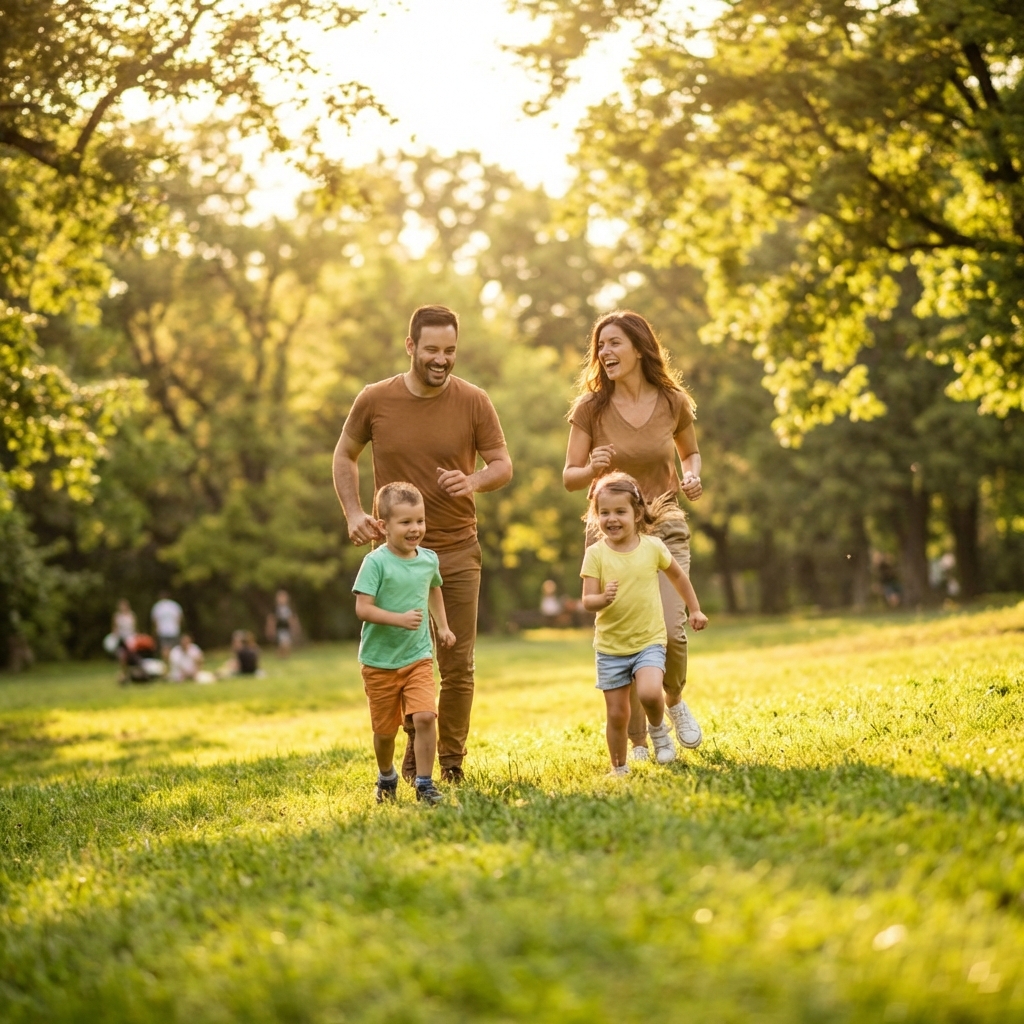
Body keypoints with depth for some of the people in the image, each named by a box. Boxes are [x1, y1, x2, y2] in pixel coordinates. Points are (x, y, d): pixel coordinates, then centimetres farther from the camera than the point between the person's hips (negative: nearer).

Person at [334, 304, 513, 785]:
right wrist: (354, 513, -4)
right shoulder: (375, 400, -5)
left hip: (457, 551, 0)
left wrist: (473, 481, -21)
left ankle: (452, 762, 16)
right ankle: (413, 752, 25)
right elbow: (344, 456, 9)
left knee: (458, 664, 2)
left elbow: (502, 464, 1)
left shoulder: (473, 402, -5)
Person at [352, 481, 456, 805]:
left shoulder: (429, 559, 1)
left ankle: (424, 783, -6)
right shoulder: (376, 562, -16)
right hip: (380, 661, -3)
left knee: (424, 717, -17)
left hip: (418, 657, 3)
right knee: (385, 729, 10)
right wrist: (400, 619, -32)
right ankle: (386, 777, 37)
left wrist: (442, 626, 17)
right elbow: (363, 608, -22)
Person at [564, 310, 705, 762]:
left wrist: (692, 475, -4)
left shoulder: (672, 402, 0)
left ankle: (674, 699, 20)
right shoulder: (590, 408, -5)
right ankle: (637, 744, 12)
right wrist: (592, 469, -22)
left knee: (670, 630, -14)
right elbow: (569, 477, 0)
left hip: (663, 527, 1)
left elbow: (691, 453, 18)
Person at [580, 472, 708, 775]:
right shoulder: (595, 554, -8)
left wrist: (694, 609, 20)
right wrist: (603, 599, -33)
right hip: (611, 647, 1)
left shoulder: (652, 546, -4)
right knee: (617, 714, 3)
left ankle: (658, 729, 6)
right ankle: (619, 769, 24)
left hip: (649, 640, -1)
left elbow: (677, 575, 14)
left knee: (649, 693, -26)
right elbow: (587, 601, -12)